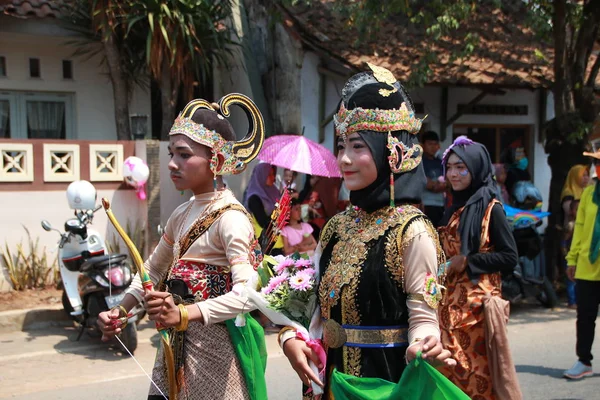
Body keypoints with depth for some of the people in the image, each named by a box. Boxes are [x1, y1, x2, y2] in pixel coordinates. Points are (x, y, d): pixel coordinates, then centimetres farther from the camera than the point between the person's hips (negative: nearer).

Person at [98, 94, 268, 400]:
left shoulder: (230, 217, -17)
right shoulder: (181, 214, 8)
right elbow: (153, 271, 19)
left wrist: (183, 314, -38)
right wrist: (120, 312, 5)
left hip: (216, 346, -7)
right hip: (176, 344, 7)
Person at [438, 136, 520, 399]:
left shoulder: (490, 208, -8)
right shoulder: (453, 209, 12)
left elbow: (510, 257, -12)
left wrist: (467, 262, -16)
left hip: (477, 301, -6)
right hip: (450, 301, 6)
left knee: (476, 371, -1)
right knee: (451, 368, 8)